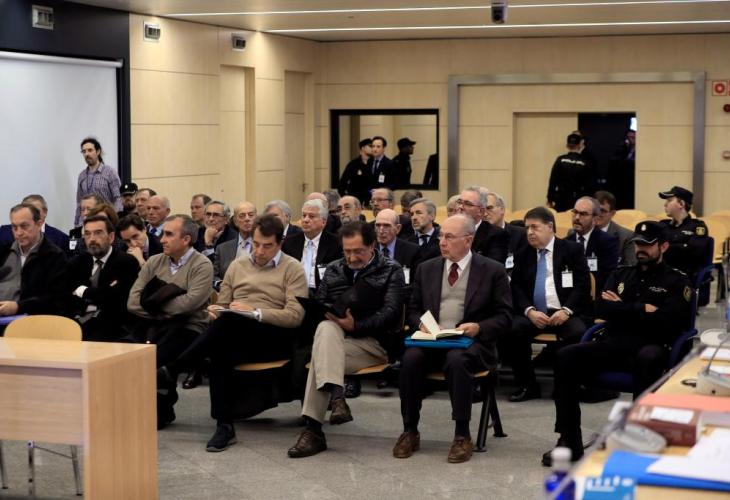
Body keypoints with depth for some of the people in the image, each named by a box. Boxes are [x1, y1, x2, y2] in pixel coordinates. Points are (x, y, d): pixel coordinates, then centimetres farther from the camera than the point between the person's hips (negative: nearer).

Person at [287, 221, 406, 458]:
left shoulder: (390, 271, 9)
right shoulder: (333, 270, 23)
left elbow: (391, 312, -3)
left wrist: (356, 325, -16)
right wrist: (328, 316, -8)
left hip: (373, 343, -4)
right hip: (335, 337, 4)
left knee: (321, 356, -29)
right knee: (326, 328, -33)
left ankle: (313, 430, -33)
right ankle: (337, 398, -45)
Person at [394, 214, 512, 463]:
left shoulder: (493, 271, 4)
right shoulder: (426, 269, 15)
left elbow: (504, 315, 3)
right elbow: (413, 310, 19)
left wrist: (479, 327, -15)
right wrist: (422, 324, -4)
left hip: (471, 343, -3)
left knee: (457, 360, -37)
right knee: (410, 358, -29)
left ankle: (462, 436, -25)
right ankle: (410, 432, -16)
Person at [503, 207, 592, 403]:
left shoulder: (573, 250, 9)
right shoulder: (522, 255, 18)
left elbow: (583, 285, 2)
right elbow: (516, 288, 10)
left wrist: (566, 310, -14)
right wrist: (530, 311, -10)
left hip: (564, 313, -2)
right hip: (533, 313, 3)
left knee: (578, 334, -35)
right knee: (508, 332, -27)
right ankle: (528, 386, -8)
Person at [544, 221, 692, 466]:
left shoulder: (676, 282, 8)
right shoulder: (621, 274, 22)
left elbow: (667, 323, -8)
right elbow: (602, 309, 7)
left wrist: (623, 308, -1)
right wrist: (641, 310, -4)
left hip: (650, 347, -4)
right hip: (613, 344, 4)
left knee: (649, 359, -41)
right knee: (566, 356, -22)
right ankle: (570, 440, -18)